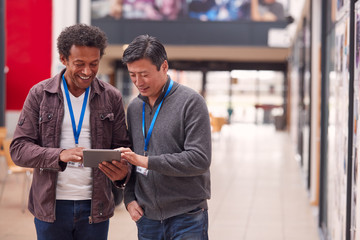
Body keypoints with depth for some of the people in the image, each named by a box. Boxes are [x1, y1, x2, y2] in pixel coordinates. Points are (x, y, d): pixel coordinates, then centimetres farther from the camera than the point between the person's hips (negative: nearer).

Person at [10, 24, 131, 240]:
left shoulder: (112, 98, 3)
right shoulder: (39, 94, -1)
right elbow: (19, 149, -5)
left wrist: (122, 172, -18)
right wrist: (60, 155, -23)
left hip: (95, 206, 1)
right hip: (51, 206, -1)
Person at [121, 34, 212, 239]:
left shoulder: (191, 102, -8)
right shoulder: (134, 108, 10)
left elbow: (199, 159, -16)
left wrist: (147, 161, -18)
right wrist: (129, 198, 4)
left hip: (187, 217, -5)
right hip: (147, 218, 5)